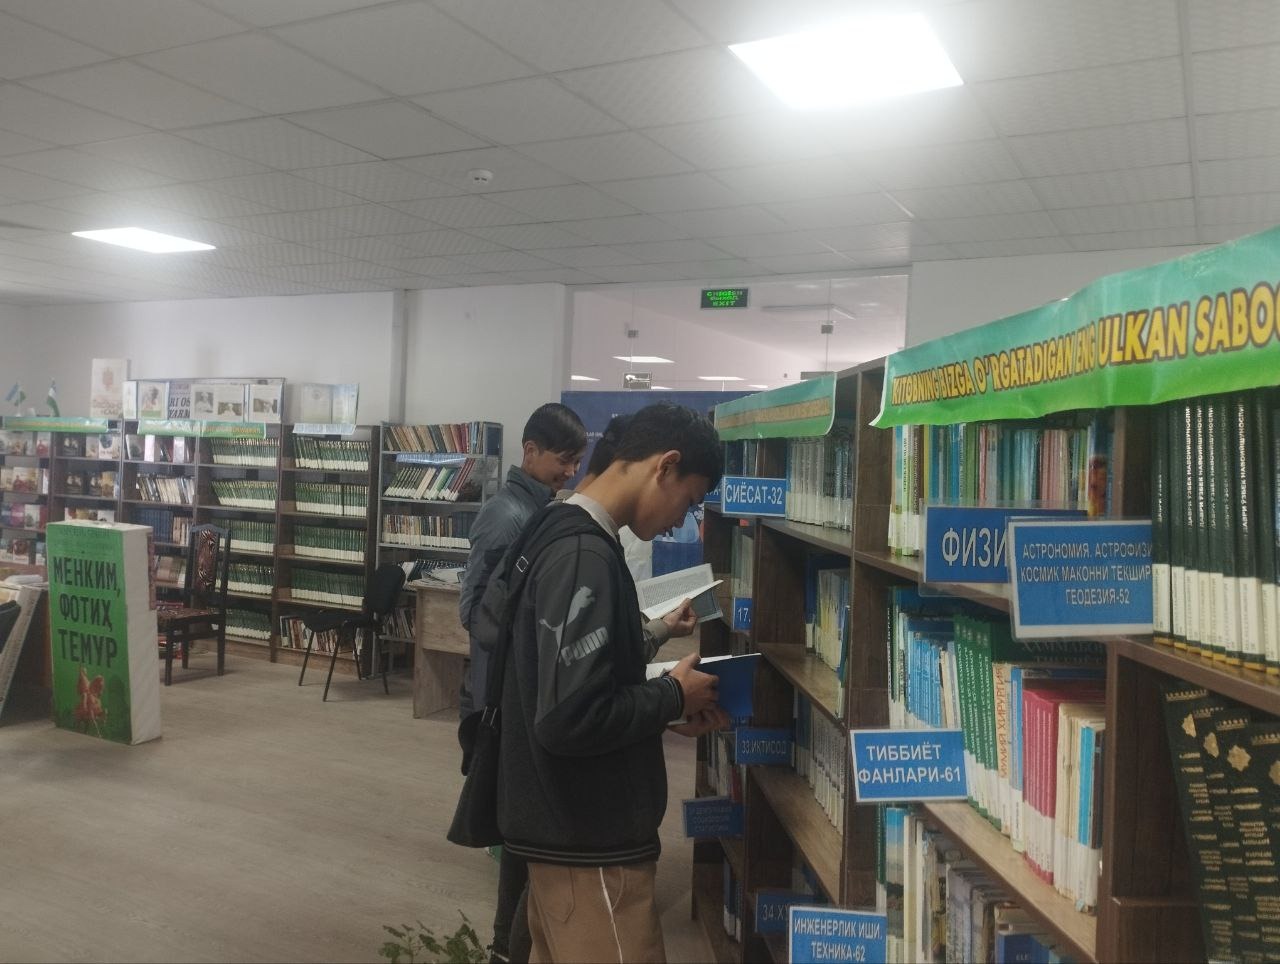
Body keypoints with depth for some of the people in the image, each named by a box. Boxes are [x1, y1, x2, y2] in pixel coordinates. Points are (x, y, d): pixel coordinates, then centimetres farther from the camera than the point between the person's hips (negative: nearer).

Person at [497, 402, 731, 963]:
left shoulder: (566, 537, 8)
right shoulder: (584, 557, -24)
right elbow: (567, 719, -29)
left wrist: (665, 713, 5)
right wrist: (673, 696, -15)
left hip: (565, 828, 10)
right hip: (590, 842, -10)